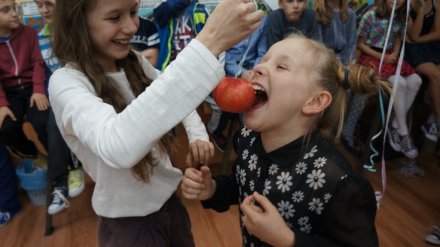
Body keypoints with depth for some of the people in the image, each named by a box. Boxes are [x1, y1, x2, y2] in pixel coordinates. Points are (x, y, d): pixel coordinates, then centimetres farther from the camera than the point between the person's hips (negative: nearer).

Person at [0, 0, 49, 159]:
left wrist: (39, 90, -16)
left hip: (30, 86, 0)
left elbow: (37, 63, -1)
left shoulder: (28, 32, 4)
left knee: (42, 122, -26)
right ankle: (28, 153, 8)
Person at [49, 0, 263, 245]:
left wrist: (198, 134, -10)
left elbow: (174, 96, 13)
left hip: (169, 199, 6)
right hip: (128, 221, -5)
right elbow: (118, 148, -44)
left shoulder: (134, 62, -4)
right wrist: (209, 43, -47)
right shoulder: (66, 82, -23)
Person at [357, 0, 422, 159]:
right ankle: (404, 132, -15)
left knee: (415, 81, -17)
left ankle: (395, 126, -8)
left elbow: (398, 38, 18)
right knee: (400, 83, -27)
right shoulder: (370, 16, -12)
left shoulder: (401, 17, 4)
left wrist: (395, 53, -4)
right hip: (371, 56, -6)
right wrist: (380, 56, -16)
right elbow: (360, 44, -7)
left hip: (390, 55, 6)